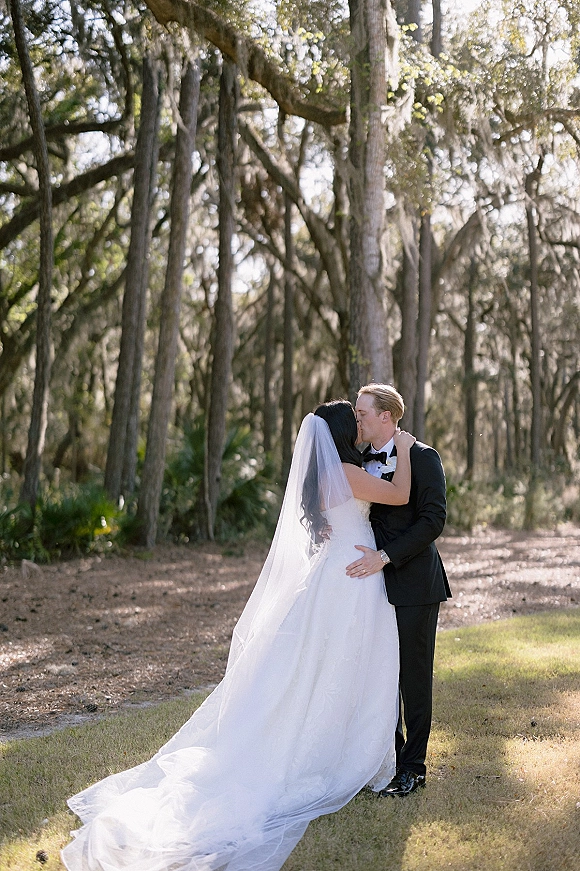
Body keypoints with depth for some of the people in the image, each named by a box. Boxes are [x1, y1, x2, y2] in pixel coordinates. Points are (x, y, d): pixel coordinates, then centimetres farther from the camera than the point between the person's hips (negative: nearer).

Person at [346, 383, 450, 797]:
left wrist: (385, 556, -21)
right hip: (376, 582, 6)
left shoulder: (422, 457, -8)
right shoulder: (360, 461, 11)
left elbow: (433, 519, -16)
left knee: (414, 676, 3)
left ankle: (413, 767, 13)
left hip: (414, 582, -6)